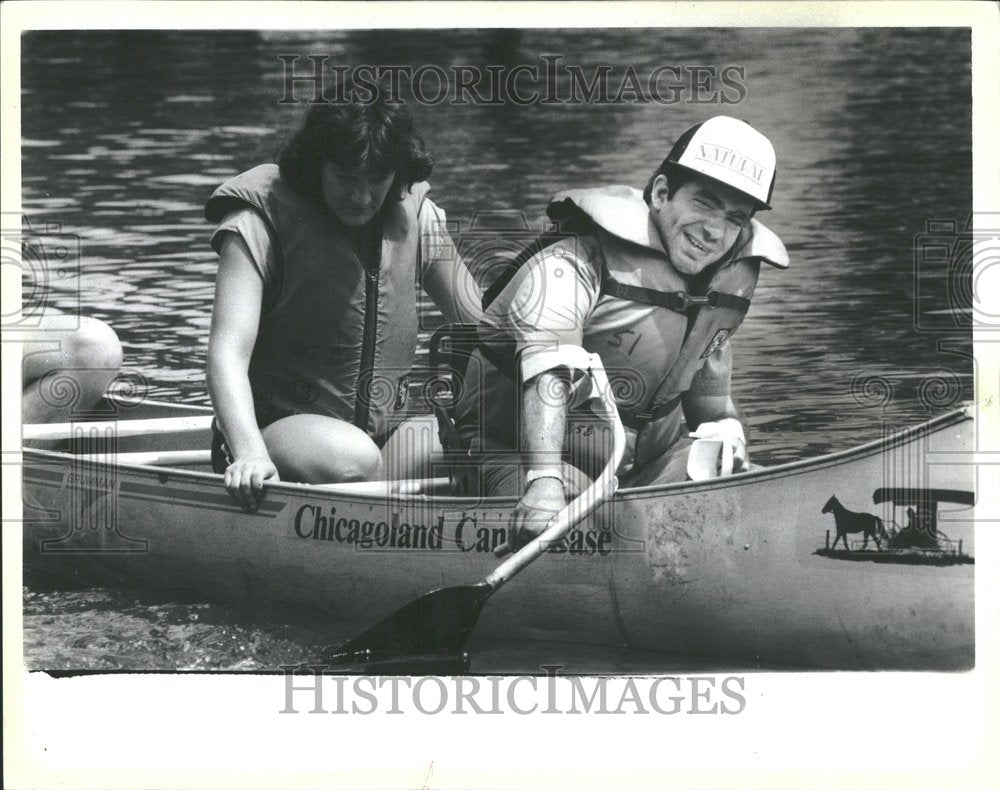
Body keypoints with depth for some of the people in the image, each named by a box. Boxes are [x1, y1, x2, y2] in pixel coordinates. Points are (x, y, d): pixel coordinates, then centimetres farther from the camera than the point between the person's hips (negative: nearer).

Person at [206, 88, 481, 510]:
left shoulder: (415, 216, 4)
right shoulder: (261, 221, -11)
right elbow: (228, 352, -22)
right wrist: (249, 454, -40)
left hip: (384, 433, 5)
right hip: (278, 426, -5)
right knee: (355, 460, -38)